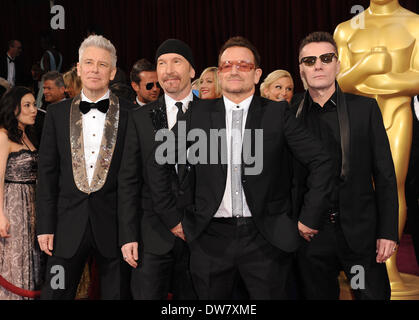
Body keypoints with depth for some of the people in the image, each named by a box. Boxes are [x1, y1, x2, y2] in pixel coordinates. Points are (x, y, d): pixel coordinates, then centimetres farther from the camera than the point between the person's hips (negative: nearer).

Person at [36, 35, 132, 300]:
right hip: (69, 224, 2)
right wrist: (45, 226, 1)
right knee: (55, 293, 7)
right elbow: (48, 173, 6)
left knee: (117, 293, 10)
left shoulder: (130, 115, 0)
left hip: (114, 225, -1)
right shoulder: (57, 113, 6)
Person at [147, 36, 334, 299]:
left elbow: (321, 161, -1)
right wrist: (173, 216, 7)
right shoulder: (199, 114, 5)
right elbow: (158, 163, 10)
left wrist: (308, 217, -2)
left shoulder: (277, 113, 0)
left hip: (266, 237, -1)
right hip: (211, 238, 2)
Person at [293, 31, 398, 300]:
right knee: (319, 295, 11)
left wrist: (388, 231, -5)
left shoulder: (365, 108, 2)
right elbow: (291, 180, 7)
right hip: (312, 235, 1)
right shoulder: (291, 116, 4)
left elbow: (385, 174, 1)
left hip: (360, 233, -1)